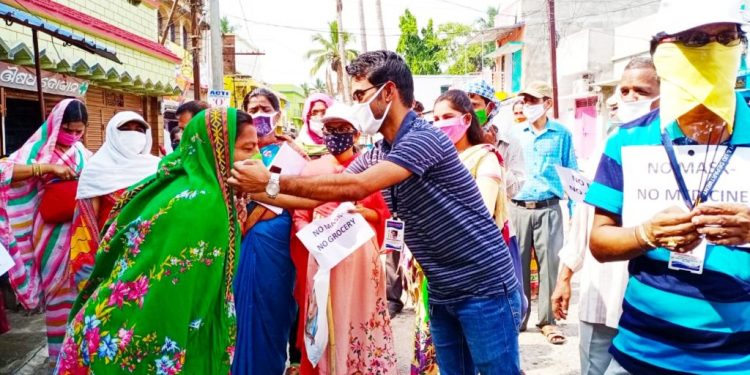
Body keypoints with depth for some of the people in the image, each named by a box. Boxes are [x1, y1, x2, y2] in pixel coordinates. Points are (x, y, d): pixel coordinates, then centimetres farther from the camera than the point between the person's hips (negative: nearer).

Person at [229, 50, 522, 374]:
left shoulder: (423, 138, -21)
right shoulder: (377, 154, 6)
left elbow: (354, 188, -30)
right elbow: (323, 196, 7)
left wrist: (273, 182, -24)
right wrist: (256, 192, 0)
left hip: (485, 288, -8)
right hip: (443, 292, 8)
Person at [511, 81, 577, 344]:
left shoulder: (562, 134, 4)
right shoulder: (515, 134, 8)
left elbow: (572, 173, 6)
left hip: (548, 208, -1)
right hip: (518, 207, 2)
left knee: (550, 263, 1)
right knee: (517, 263, 6)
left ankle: (547, 320, 13)